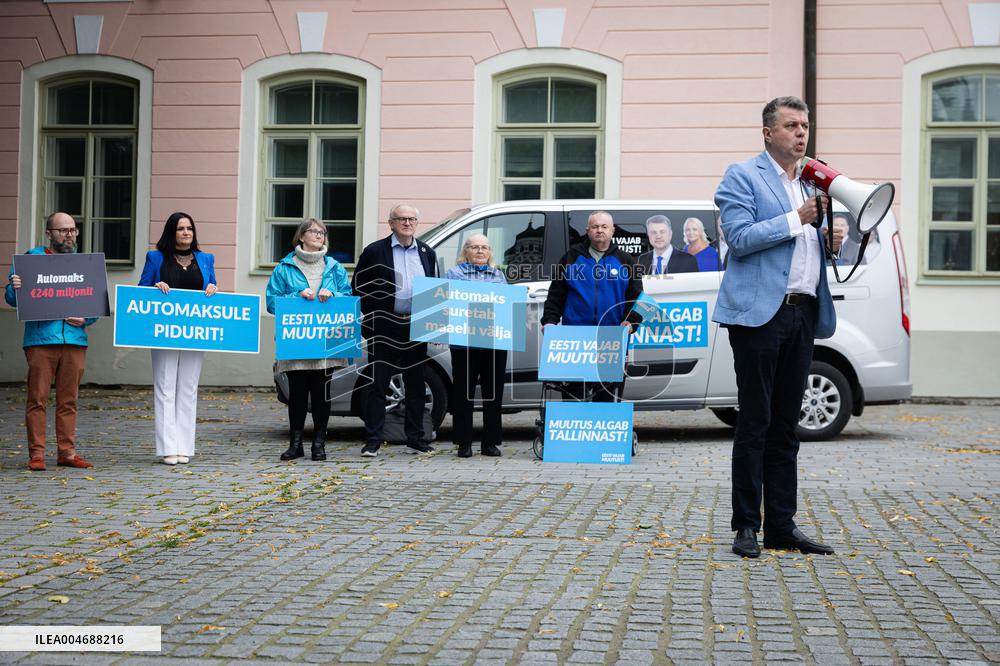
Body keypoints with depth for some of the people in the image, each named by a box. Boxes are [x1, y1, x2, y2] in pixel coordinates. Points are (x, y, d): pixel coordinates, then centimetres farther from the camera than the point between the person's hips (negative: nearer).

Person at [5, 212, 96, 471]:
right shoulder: (31, 258, 7)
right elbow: (12, 298, 4)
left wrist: (86, 319, -6)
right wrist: (15, 288, -19)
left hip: (74, 340, 3)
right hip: (40, 339, -3)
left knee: (68, 400, 7)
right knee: (37, 399, -3)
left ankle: (67, 452, 13)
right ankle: (36, 454, 1)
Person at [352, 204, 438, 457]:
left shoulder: (427, 253, 12)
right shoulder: (374, 251, -1)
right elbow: (357, 289, 1)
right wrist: (367, 322, -5)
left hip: (416, 329, 4)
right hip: (384, 329, -4)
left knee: (416, 385, 10)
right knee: (378, 385, -2)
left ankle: (415, 436, 20)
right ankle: (373, 440, 3)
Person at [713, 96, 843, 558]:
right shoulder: (742, 176, 0)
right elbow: (740, 237, -13)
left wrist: (831, 238, 5)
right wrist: (796, 219, -12)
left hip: (803, 314, 7)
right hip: (760, 313, -7)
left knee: (785, 426, 10)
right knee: (755, 422, -3)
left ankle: (781, 525, 16)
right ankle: (746, 526, 5)